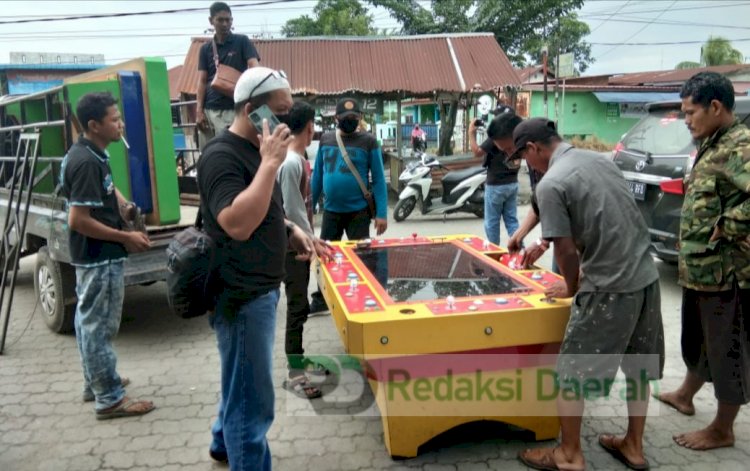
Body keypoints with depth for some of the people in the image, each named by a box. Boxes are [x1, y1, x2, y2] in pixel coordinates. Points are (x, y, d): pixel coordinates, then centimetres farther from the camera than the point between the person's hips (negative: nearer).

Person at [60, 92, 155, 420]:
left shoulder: (87, 154, 7)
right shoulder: (87, 162, -24)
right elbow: (78, 220, -26)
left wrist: (124, 205, 7)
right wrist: (126, 238, -21)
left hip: (90, 255, 11)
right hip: (100, 258, -11)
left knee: (89, 321, 19)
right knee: (100, 326, -2)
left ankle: (95, 383, 33)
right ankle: (110, 399, 8)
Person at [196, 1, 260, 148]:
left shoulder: (242, 41, 3)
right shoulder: (205, 48, 12)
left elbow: (254, 67, -11)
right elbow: (202, 81, 8)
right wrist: (199, 110, -4)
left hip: (232, 109, -3)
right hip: (209, 110, 3)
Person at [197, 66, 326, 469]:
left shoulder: (252, 150, 11)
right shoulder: (222, 156, -20)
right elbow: (237, 223, -32)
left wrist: (291, 231, 5)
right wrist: (271, 163, -30)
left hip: (257, 288, 10)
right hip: (241, 294, -10)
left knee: (242, 382, 27)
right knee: (253, 398, 0)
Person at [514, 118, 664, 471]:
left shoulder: (551, 184, -15)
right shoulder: (599, 159, 9)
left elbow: (567, 250, -14)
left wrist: (571, 287, 6)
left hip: (610, 289, -8)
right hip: (646, 276, 9)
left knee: (570, 374, 7)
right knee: (638, 367, 20)